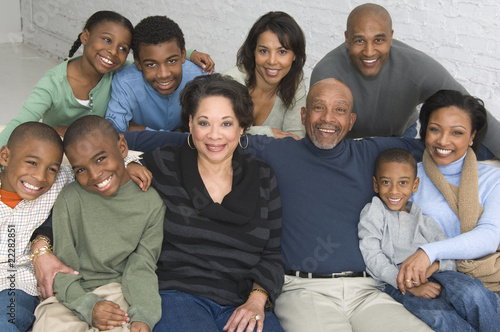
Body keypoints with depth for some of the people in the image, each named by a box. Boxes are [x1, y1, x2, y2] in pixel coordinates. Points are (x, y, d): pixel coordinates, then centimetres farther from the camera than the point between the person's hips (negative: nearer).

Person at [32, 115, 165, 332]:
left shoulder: (150, 202, 1)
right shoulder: (70, 198, -1)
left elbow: (142, 267, -1)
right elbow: (62, 265, -3)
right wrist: (88, 306, -19)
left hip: (120, 290, 0)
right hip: (73, 295, 0)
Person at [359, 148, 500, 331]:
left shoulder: (422, 217, 21)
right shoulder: (372, 213, 10)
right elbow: (373, 258, -4)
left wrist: (434, 265, -15)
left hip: (433, 275, 4)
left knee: (472, 293, -30)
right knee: (439, 316, -35)